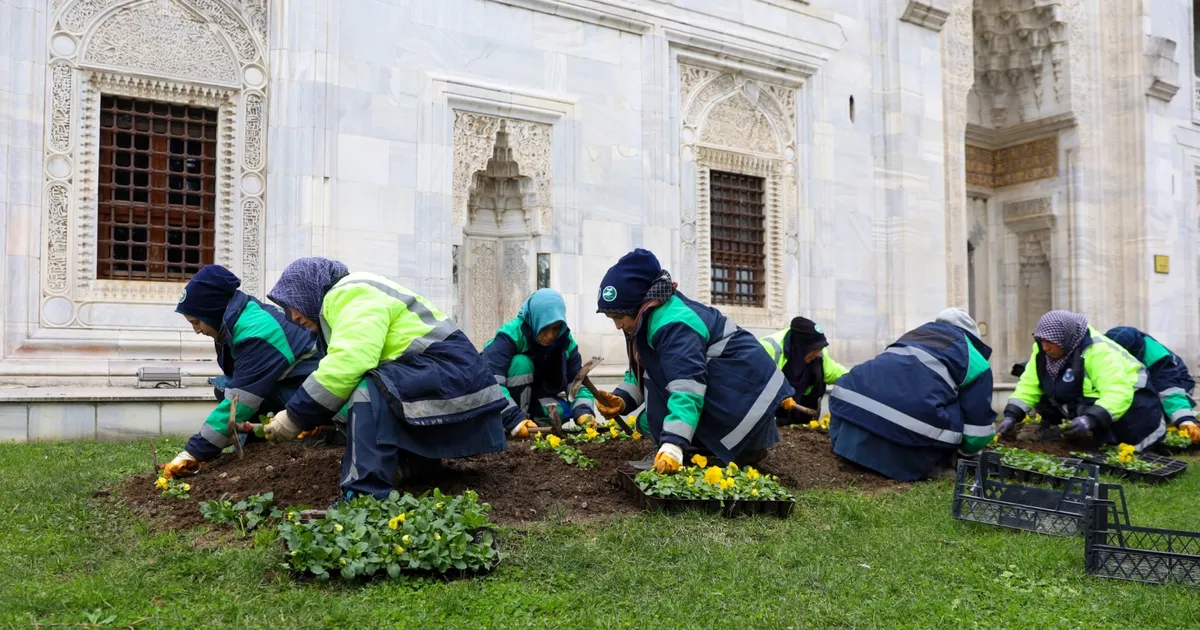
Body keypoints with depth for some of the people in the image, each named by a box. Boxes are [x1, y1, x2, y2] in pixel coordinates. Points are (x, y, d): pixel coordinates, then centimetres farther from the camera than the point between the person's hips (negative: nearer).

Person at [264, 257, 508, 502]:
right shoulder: (348, 299, 21)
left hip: (450, 368, -11)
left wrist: (296, 417, -20)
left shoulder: (352, 294, -13)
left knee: (370, 392, -30)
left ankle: (363, 498, -35)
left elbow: (347, 365, -27)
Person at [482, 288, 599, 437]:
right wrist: (514, 418, -50)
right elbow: (491, 381, -40)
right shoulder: (511, 334, -29)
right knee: (521, 362, -30)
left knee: (563, 412, -24)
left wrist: (584, 412, -34)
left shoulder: (566, 341, -12)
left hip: (534, 397, 4)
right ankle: (511, 424, -23)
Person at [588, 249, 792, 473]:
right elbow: (642, 372, 14)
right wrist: (621, 399, -6)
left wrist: (672, 445, -47)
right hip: (722, 384, 11)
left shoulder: (672, 325, -27)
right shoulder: (651, 318, 6)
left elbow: (687, 386, -39)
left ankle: (743, 449, -9)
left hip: (742, 388, -11)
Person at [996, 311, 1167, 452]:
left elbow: (1118, 395, -40)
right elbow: (1029, 386, -6)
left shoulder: (1098, 351, -33)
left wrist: (1090, 420, -55)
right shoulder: (1043, 350, -10)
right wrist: (1011, 416, -20)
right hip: (1084, 399, 7)